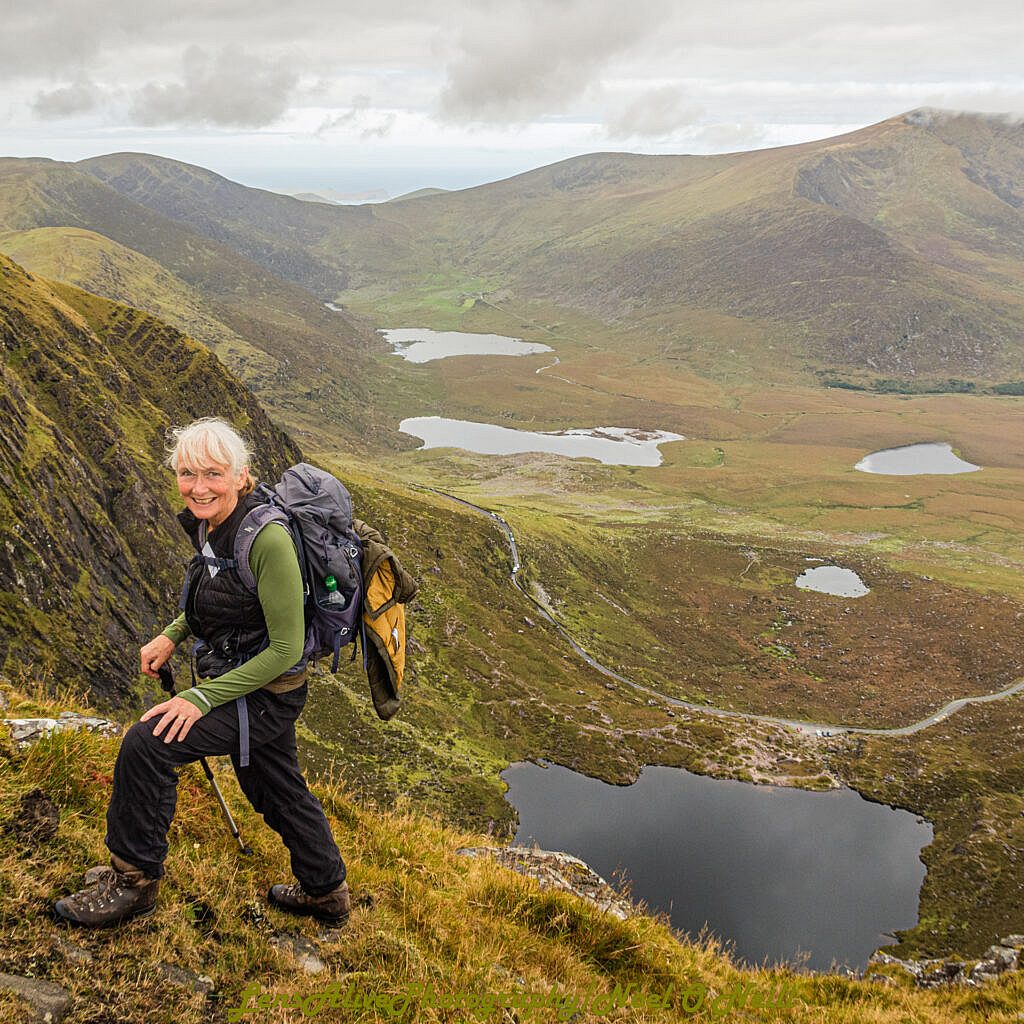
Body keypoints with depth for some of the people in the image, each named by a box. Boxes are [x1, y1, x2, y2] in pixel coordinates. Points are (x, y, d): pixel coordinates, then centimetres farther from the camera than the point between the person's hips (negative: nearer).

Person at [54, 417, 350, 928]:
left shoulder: (266, 539, -28)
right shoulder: (208, 528, -1)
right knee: (277, 792, 22)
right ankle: (327, 893, 43)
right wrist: (172, 635, 2)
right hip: (233, 684, 9)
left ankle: (134, 881, 1)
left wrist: (203, 698, -24)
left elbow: (285, 648, -25)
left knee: (147, 743, -18)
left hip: (267, 695, -9)